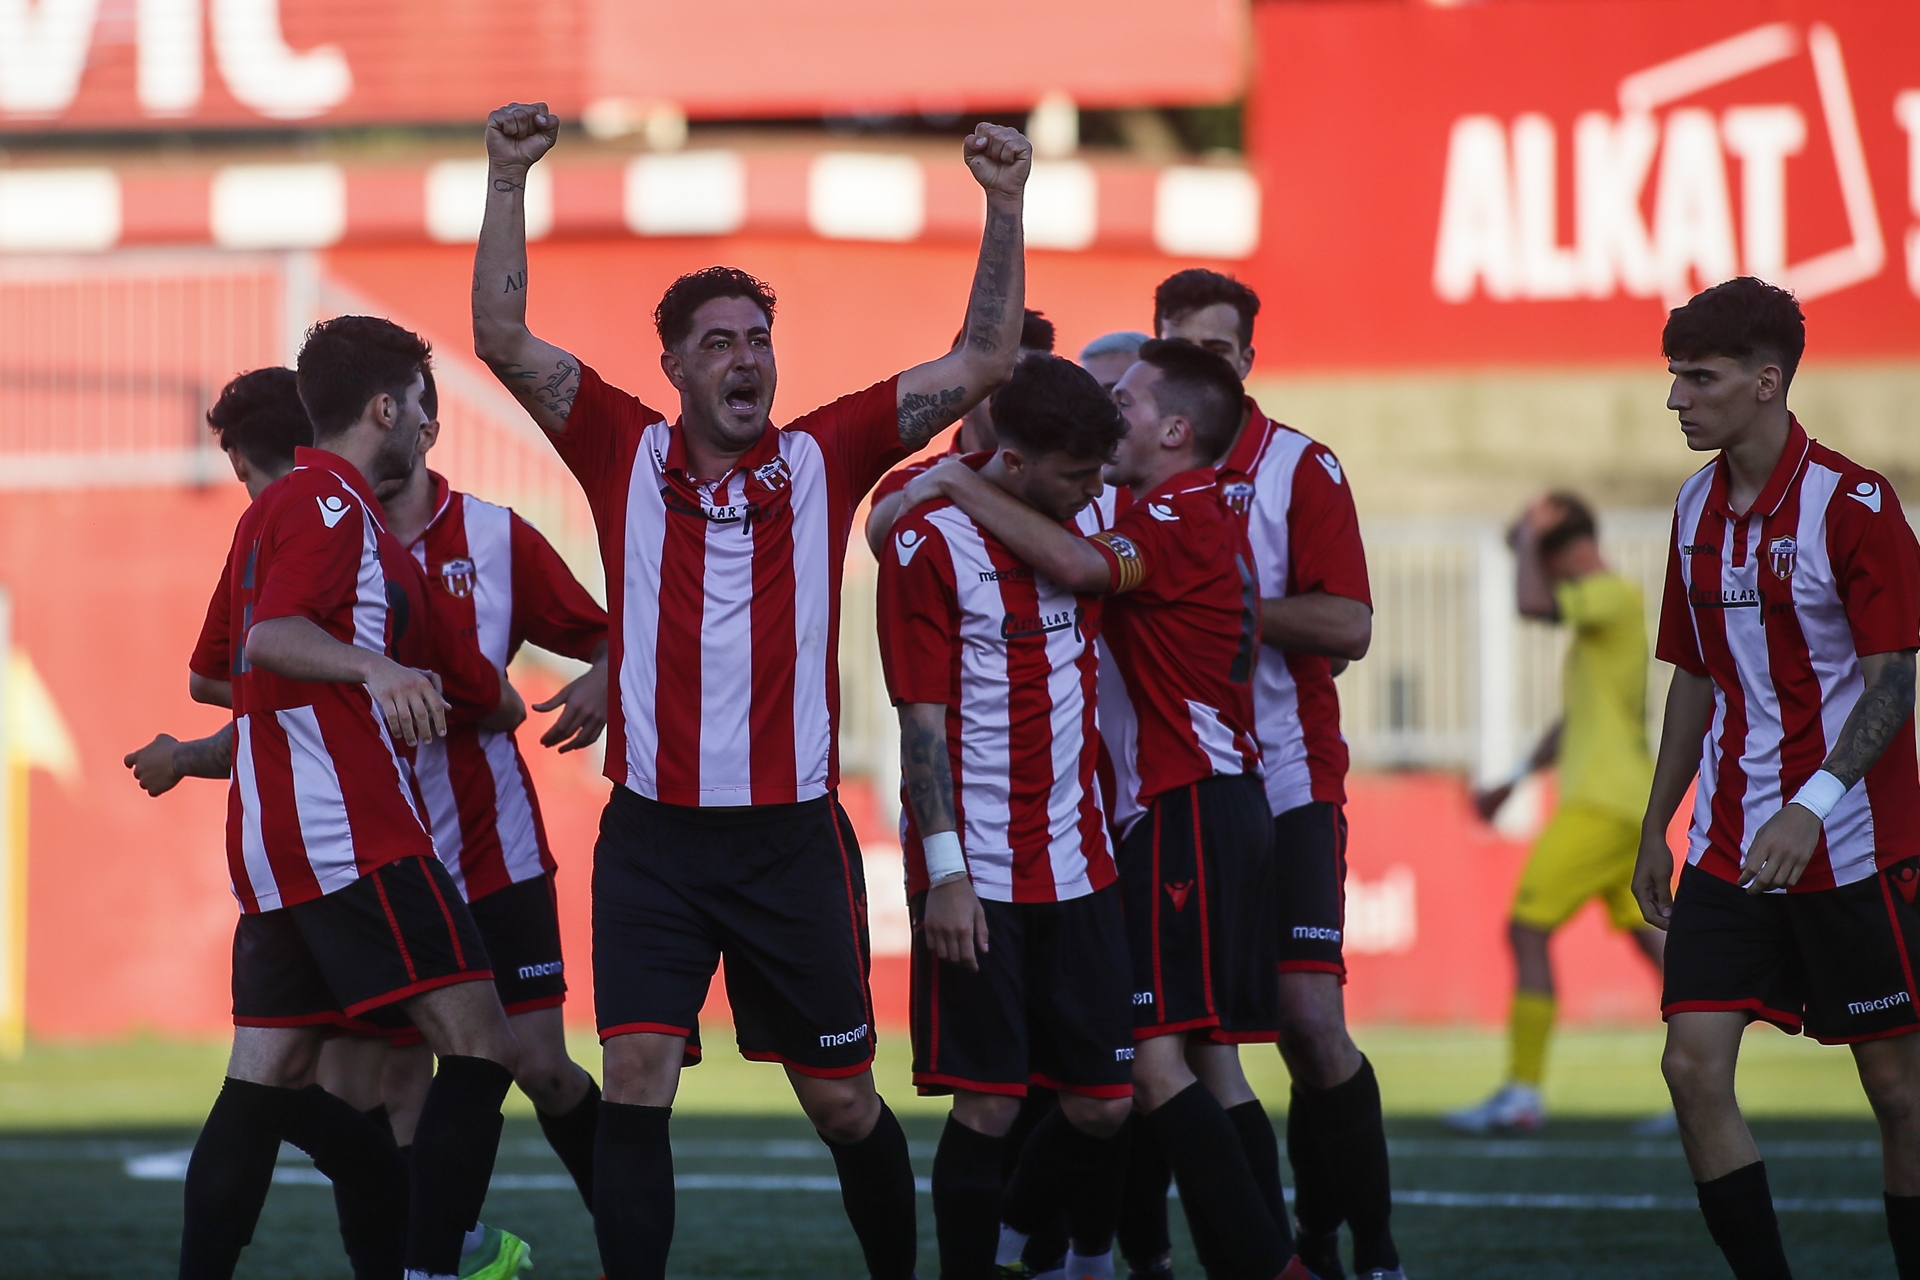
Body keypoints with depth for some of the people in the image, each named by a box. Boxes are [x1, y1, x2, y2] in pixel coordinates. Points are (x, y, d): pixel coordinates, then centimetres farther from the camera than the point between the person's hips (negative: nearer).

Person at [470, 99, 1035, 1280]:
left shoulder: (824, 460, 3)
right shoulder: (628, 454, 2)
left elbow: (985, 361, 1)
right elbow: (503, 339, -4)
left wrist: (1006, 207, -8)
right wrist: (509, 180, -12)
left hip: (793, 837, 1)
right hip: (656, 837, -1)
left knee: (842, 1099, 10)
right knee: (637, 1082, -13)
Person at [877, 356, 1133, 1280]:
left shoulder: (1086, 517, 7)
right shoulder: (929, 543, -10)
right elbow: (923, 718, -11)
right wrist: (945, 874, -15)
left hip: (1076, 866, 6)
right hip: (977, 878, -6)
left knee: (1104, 1102, 5)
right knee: (988, 1105, -8)